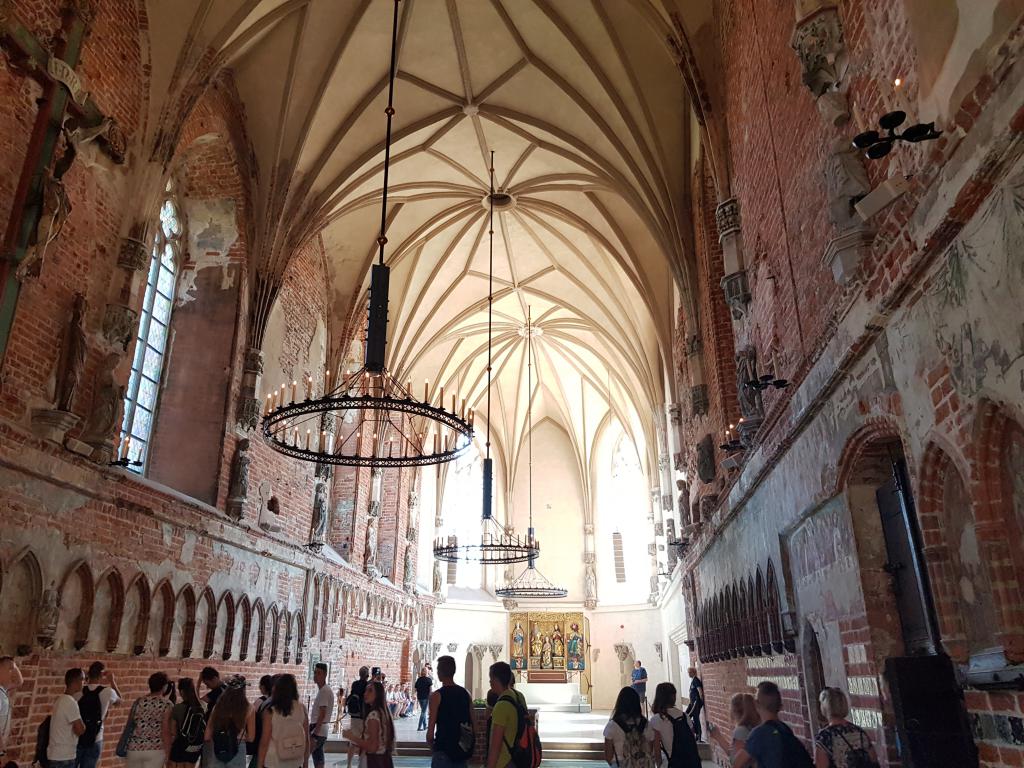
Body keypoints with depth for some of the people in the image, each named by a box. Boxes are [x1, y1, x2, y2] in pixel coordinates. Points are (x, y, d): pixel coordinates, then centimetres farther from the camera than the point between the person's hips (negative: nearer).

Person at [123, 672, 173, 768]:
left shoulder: (138, 702, 5)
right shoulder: (166, 705, -8)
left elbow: (128, 725, 9)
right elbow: (166, 731, -10)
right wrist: (168, 753, -2)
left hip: (135, 749, 4)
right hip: (155, 750, -4)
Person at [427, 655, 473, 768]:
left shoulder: (437, 695, -11)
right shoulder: (466, 694, 4)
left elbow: (430, 731, -13)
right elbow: (472, 725, 7)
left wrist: (432, 746, 4)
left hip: (443, 750, -5)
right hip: (463, 750, 5)